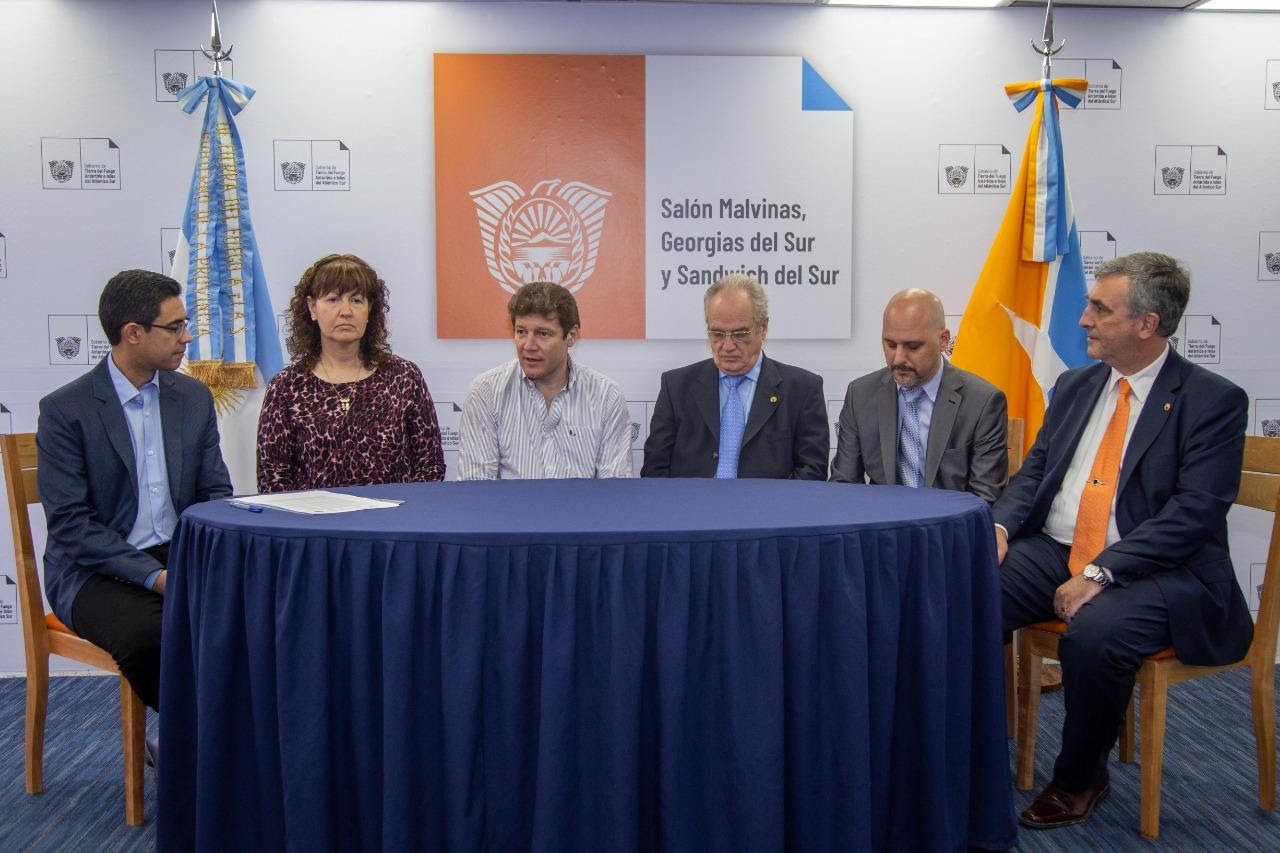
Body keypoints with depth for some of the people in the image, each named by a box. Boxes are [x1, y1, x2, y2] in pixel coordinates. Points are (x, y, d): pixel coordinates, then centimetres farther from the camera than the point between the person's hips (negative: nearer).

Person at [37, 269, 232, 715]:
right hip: (97, 572, -4)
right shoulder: (64, 409, -7)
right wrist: (152, 575, -21)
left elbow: (216, 491, 10)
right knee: (152, 634, -35)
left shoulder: (194, 398, 9)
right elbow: (69, 523, -11)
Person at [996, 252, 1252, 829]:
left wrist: (1101, 572, -24)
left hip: (1158, 571, -5)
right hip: (1054, 551, 5)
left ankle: (1079, 779, -6)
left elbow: (1193, 511, -15)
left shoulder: (1213, 401, -6)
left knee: (1093, 636, -34)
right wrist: (1001, 525, -7)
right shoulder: (1075, 386, 14)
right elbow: (1034, 471, 15)